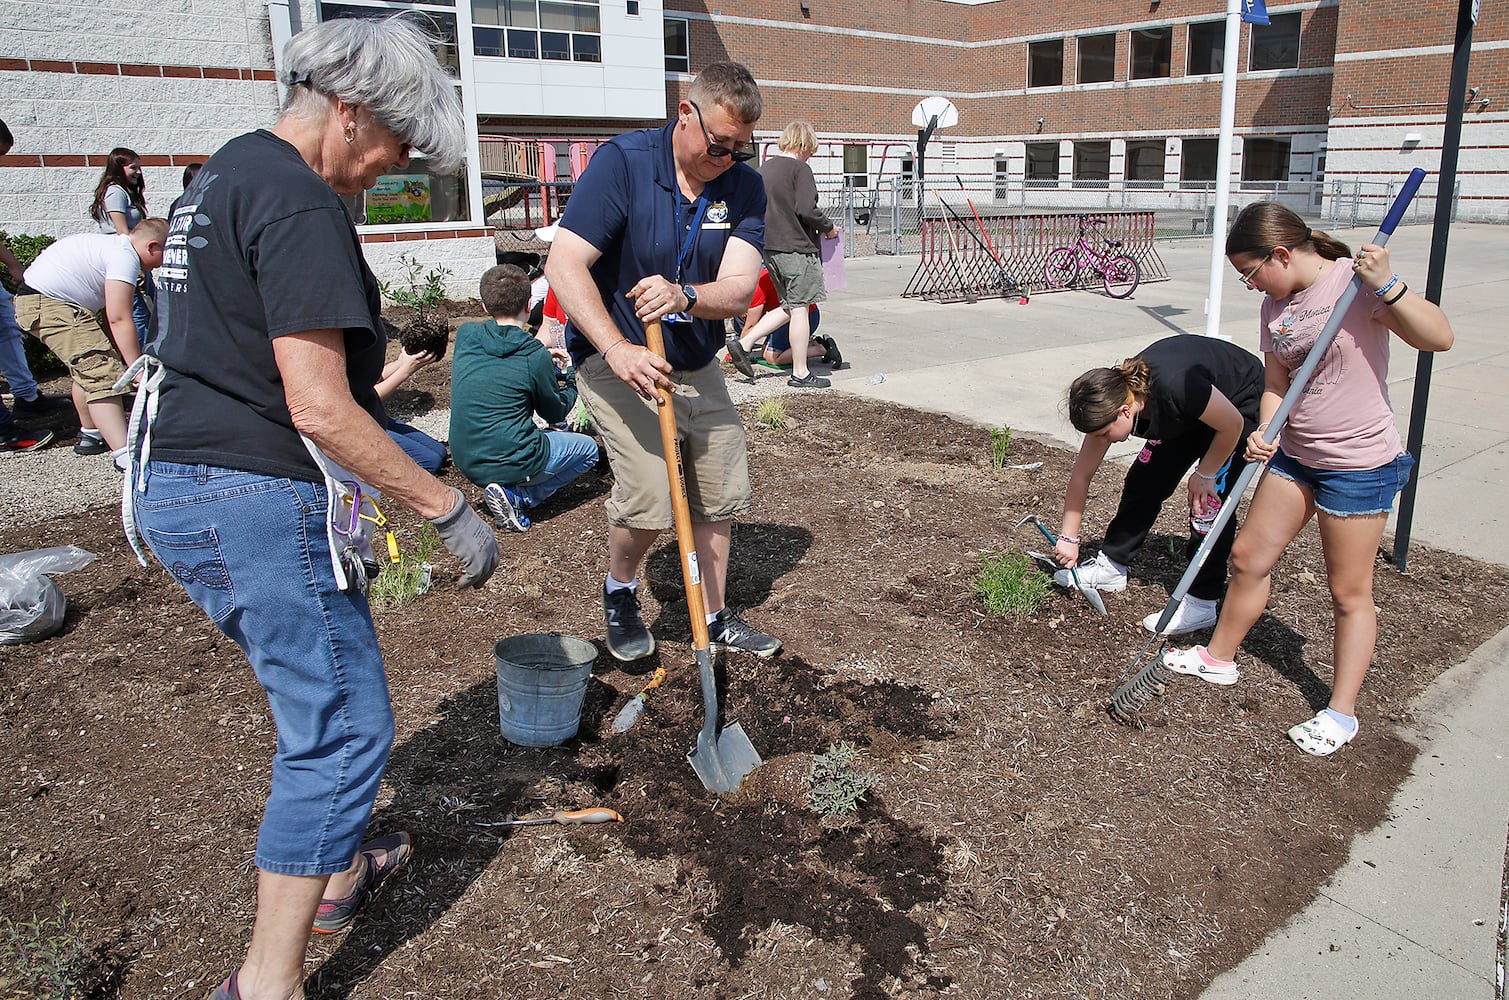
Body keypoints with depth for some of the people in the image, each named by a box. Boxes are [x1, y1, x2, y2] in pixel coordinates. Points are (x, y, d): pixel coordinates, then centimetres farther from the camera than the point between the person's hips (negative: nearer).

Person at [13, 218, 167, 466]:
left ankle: (91, 435, 38)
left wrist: (116, 353, 13)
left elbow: (110, 316, 17)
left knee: (88, 368, 24)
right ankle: (124, 453, -25)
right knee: (103, 374, -16)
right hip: (51, 306, -11)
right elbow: (119, 319, -21)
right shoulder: (125, 256, -14)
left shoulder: (115, 246, 18)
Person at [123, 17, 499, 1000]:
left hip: (176, 483, 11)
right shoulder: (300, 205, -17)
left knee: (321, 700, 24)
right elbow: (319, 409, -23)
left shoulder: (220, 175, 17)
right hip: (259, 499, -10)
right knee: (345, 726, 0)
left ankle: (335, 868, 42)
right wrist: (450, 509, -16)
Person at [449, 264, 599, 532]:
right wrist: (570, 382, 21)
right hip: (509, 463, -8)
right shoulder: (535, 357, -15)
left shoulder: (465, 335, -2)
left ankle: (508, 492, 12)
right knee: (588, 449, 16)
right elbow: (555, 413, 2)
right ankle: (517, 496, -3)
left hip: (466, 461, 8)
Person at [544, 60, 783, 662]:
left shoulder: (744, 187, -4)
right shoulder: (622, 162, -17)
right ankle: (619, 593, 16)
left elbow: (739, 289, -14)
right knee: (649, 497, -17)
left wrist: (683, 295, -36)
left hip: (698, 365, 5)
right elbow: (564, 264, -23)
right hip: (619, 363, -5)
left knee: (722, 495, 7)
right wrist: (616, 348, -35)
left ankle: (713, 618, 27)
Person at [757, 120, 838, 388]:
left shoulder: (765, 169, 13)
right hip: (796, 247, -8)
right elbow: (806, 210, -18)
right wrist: (828, 227, -3)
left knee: (790, 305, 19)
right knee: (799, 308, -2)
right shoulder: (800, 169, -10)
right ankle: (800, 373, 1)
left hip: (769, 246, 8)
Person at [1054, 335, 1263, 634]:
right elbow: (1081, 475, -12)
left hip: (1241, 401, -6)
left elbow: (1232, 425, -25)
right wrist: (1069, 537, -8)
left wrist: (1205, 474, -14)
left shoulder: (1174, 386, -43)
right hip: (1189, 415, 6)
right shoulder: (1111, 400, -21)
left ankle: (1202, 603, -3)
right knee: (1144, 480, 2)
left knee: (1209, 500, -12)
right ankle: (1112, 567, 17)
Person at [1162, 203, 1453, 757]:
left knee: (1349, 591, 4)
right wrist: (1266, 432, -14)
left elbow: (1439, 337, -25)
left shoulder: (1355, 281, -18)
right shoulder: (1276, 306, 4)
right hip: (1294, 453, 7)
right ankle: (1219, 657, 33)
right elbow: (1276, 384, 4)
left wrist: (1386, 285, -37)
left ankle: (1341, 713, 17)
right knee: (1248, 554, 13)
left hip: (1358, 464, -7)